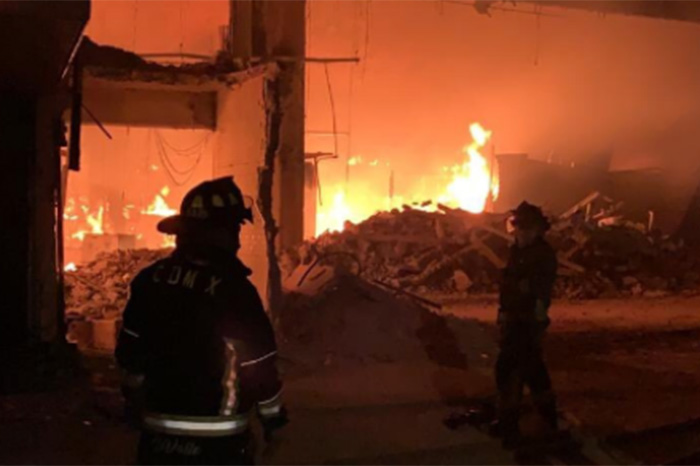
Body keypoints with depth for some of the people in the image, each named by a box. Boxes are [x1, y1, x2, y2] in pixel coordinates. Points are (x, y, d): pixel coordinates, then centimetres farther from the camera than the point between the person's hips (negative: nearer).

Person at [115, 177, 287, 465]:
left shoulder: (150, 280, -1)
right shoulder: (233, 287, -18)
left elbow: (130, 351, 8)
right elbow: (258, 360, -13)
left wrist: (135, 401, 23)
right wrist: (273, 412, 2)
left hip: (158, 430, 5)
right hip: (217, 437, -5)